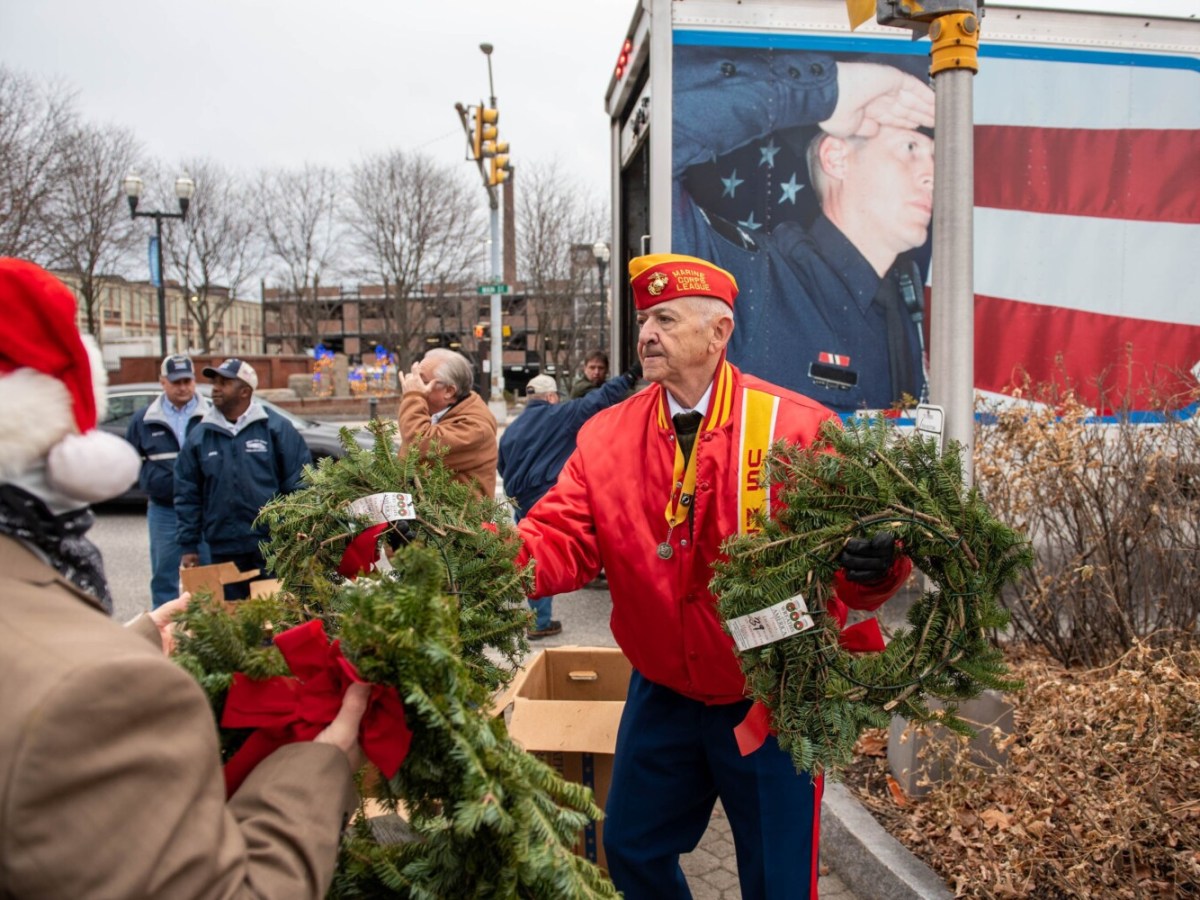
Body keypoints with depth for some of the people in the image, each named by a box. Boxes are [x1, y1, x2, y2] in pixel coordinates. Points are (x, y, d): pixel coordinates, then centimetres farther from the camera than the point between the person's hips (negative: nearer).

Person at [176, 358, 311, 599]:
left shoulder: (276, 427, -1)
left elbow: (299, 482, -3)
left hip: (273, 545, -3)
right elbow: (187, 495, 10)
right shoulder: (199, 436, 8)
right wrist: (188, 546, 6)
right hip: (223, 549, 3)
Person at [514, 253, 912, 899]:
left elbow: (850, 542, -16)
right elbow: (563, 537, -12)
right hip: (662, 696, 4)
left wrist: (874, 566, -39)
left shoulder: (798, 428, -15)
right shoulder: (607, 435, -5)